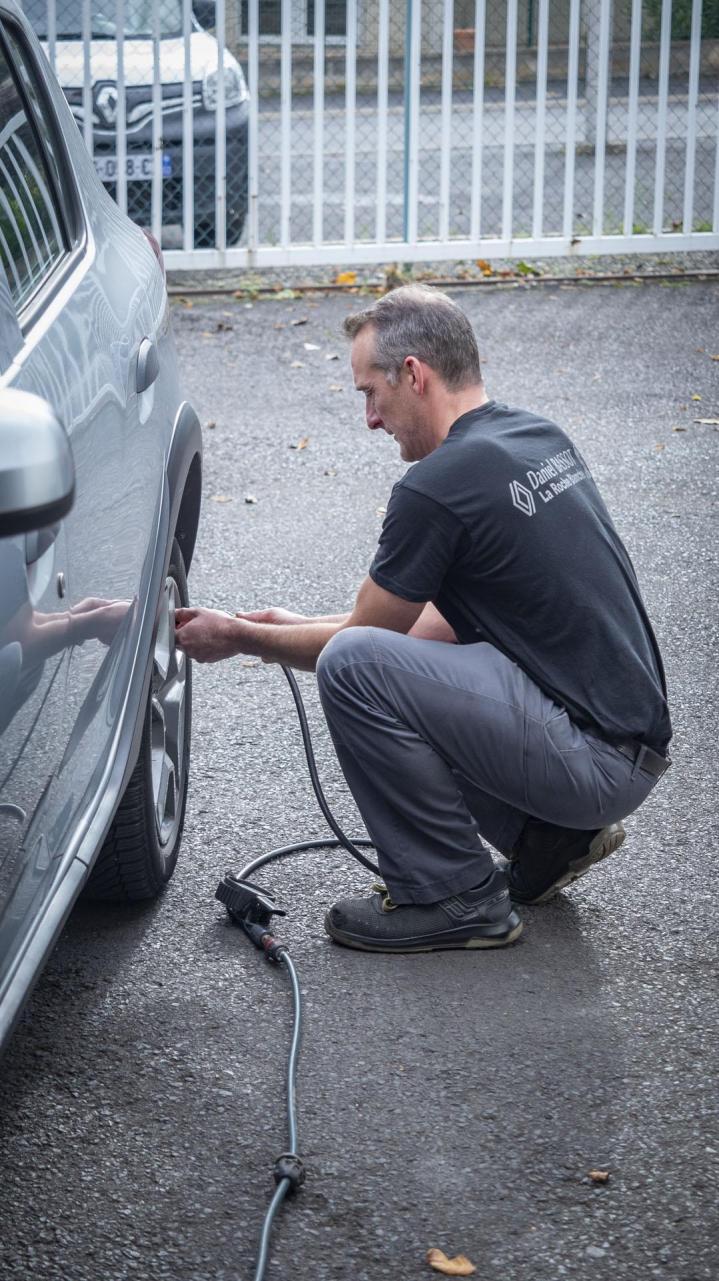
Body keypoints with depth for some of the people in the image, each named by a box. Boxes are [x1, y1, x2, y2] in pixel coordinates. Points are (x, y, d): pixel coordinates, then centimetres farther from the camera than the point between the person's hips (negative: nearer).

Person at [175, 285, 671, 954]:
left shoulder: (438, 486, -16)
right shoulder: (539, 437, 11)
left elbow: (358, 642, -2)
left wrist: (239, 636, 13)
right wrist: (300, 627, 25)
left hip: (596, 759, -10)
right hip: (628, 736, 10)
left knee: (354, 666, -17)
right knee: (401, 658, 20)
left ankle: (452, 895, -5)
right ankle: (547, 835, 15)